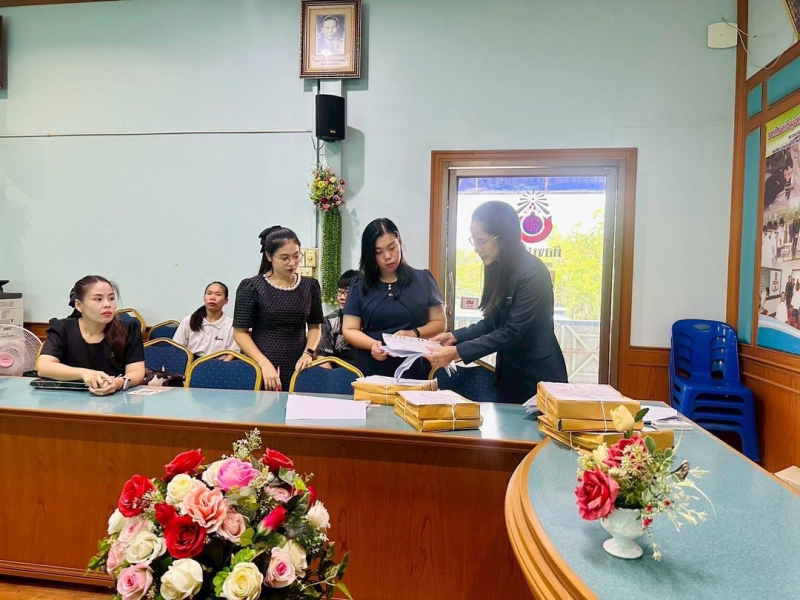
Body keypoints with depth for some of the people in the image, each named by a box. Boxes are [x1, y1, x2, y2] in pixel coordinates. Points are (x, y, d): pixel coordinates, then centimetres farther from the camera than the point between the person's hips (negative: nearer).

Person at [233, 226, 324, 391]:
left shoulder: (310, 286, 5)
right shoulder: (251, 287, -5)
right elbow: (240, 332, -4)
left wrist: (308, 352, -5)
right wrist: (264, 363, -15)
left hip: (298, 367, 3)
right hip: (261, 368, -2)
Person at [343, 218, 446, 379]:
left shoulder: (423, 279, 4)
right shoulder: (360, 286, 5)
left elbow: (439, 323, 4)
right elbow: (349, 330, 2)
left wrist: (414, 334, -15)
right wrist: (372, 344, -18)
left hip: (416, 371, 0)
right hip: (371, 373, 1)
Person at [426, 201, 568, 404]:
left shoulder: (533, 273, -22)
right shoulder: (497, 269, 3)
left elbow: (511, 332, -24)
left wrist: (457, 352, -27)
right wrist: (456, 336, -4)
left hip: (538, 376, -7)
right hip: (509, 372, 7)